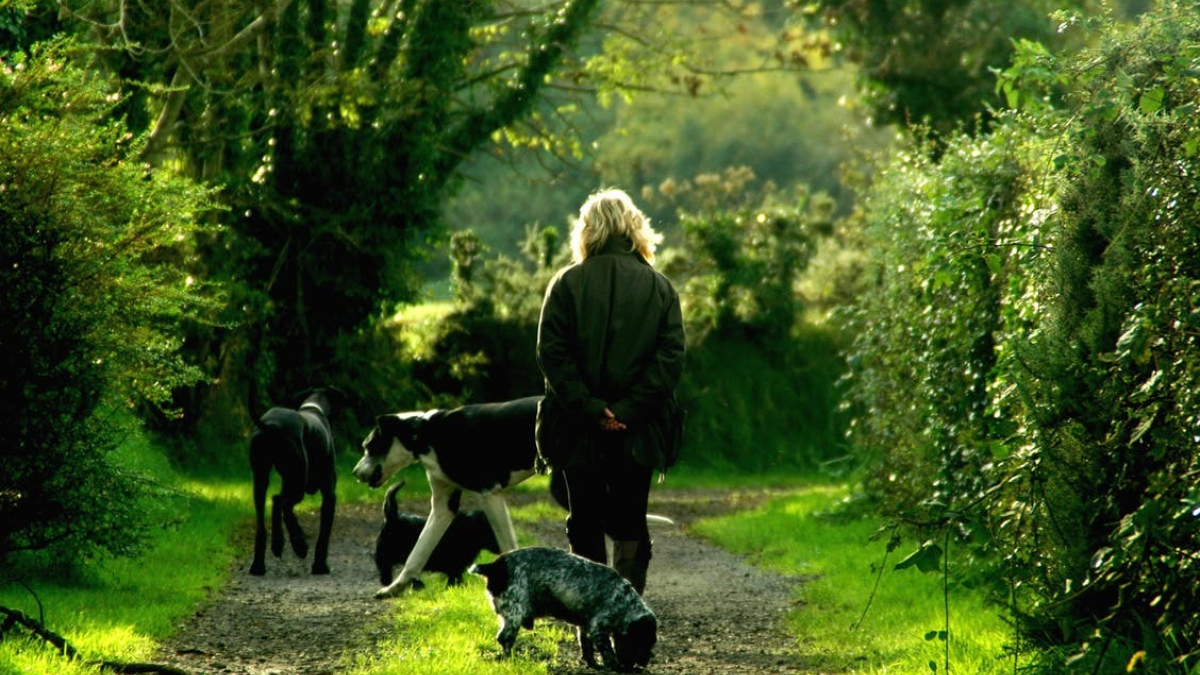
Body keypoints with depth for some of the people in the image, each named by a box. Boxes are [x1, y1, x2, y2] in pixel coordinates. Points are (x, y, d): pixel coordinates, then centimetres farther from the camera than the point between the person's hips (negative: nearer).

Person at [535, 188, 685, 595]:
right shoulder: (659, 287, 2)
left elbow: (551, 354, -10)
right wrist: (629, 409, -10)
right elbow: (671, 357, -6)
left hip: (578, 429, -1)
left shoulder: (567, 283, -2)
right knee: (630, 523, 9)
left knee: (585, 524, 10)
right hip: (637, 432, 1)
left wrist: (588, 408, -11)